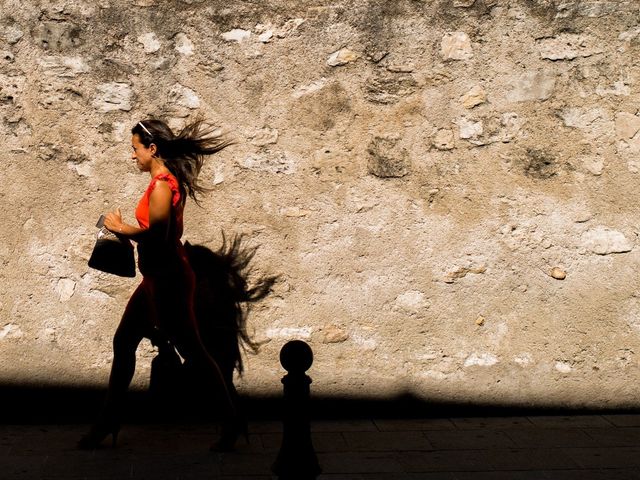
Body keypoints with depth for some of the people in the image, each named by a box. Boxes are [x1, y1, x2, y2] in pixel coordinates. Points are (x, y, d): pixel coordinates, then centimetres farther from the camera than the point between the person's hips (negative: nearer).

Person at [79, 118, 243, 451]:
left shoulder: (161, 185, -20)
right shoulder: (168, 181, 10)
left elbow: (157, 236, -27)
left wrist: (120, 228, -12)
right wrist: (124, 229, 9)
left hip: (168, 279, -10)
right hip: (159, 278, 10)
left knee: (191, 350, -1)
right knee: (123, 342, 14)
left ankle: (232, 420, 11)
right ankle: (108, 421, 26)